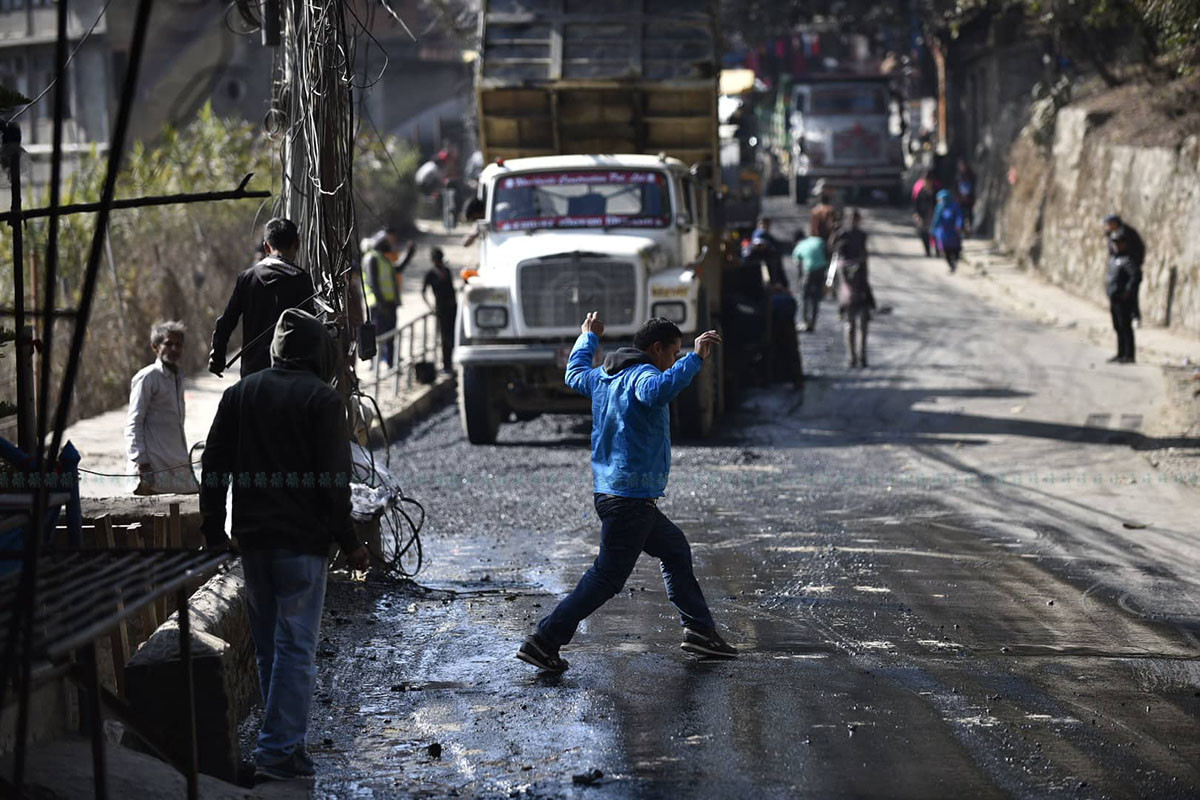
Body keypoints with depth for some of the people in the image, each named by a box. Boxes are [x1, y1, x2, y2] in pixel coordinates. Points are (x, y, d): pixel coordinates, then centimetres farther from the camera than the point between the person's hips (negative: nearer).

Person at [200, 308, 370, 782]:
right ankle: (279, 751, -9)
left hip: (252, 539, 5)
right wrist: (349, 543, -4)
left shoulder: (239, 393, 9)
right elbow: (334, 479, -11)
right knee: (296, 645, -3)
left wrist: (213, 530, 15)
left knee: (269, 646, 14)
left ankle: (288, 742, 19)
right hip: (303, 539, -5)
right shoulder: (322, 399, -7)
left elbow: (213, 467, 8)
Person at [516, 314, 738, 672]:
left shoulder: (603, 378, 15)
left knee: (675, 549, 21)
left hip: (609, 492, 11)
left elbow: (575, 374, 38)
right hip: (629, 498, -11)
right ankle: (544, 641, -8)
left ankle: (699, 630, 23)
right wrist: (694, 359, -37)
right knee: (607, 578, -7)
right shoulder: (641, 374, -13)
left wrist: (588, 338, 53)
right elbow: (657, 390, -39)